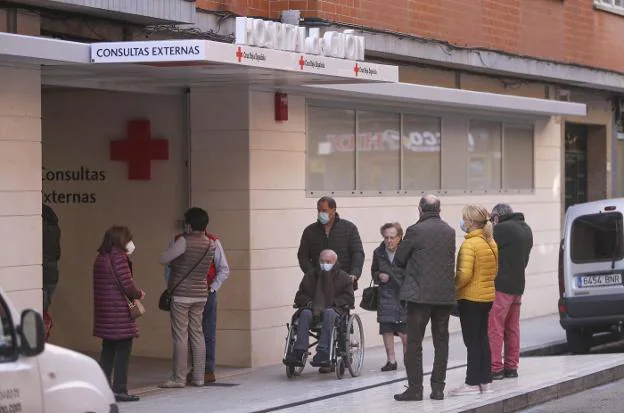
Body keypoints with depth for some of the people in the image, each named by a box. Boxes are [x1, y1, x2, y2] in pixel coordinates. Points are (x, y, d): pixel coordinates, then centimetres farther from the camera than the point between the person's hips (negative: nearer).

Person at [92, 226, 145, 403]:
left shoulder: (101, 258, 13)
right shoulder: (118, 257, -13)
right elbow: (127, 284, -17)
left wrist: (134, 293, 12)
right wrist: (139, 294, 2)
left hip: (104, 312, 9)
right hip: (120, 312, -9)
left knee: (108, 350, 15)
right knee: (123, 350, -2)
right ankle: (119, 390, -2)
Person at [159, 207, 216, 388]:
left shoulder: (185, 241, -15)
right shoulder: (211, 244, 4)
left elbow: (163, 259, -10)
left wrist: (174, 260, 11)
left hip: (181, 294, -6)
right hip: (201, 294, 6)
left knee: (180, 336, -3)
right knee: (197, 334, 9)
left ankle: (178, 378, -2)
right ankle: (199, 377, 11)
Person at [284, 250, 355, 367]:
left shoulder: (343, 277, 13)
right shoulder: (310, 275, 19)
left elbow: (349, 299, 6)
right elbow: (300, 296, 19)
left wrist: (333, 303, -8)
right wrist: (309, 303, -3)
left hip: (334, 309, -2)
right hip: (313, 308, 2)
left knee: (329, 313, -39)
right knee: (305, 313, -33)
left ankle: (323, 352, -49)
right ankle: (299, 352, -43)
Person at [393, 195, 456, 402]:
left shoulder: (415, 231, -8)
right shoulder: (450, 232, 7)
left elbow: (399, 260, 0)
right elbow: (451, 259, 14)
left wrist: (403, 281, 18)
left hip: (419, 293, -5)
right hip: (445, 294, 5)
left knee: (414, 343, 1)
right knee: (441, 342, 10)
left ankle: (415, 388, -1)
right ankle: (438, 388, 11)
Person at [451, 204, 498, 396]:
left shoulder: (469, 244, -17)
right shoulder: (491, 243, 10)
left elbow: (464, 274, -23)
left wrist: (452, 287, -10)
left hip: (470, 298, -8)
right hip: (488, 296, 8)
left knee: (472, 341, -3)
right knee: (482, 339, 13)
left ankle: (472, 383, -1)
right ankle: (485, 381, 15)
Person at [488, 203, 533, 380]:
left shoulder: (503, 229, -15)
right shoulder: (526, 229, 15)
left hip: (500, 286, -9)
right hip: (518, 286, 9)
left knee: (494, 328, -5)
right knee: (512, 328, 14)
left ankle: (495, 367, -6)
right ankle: (511, 367, 17)